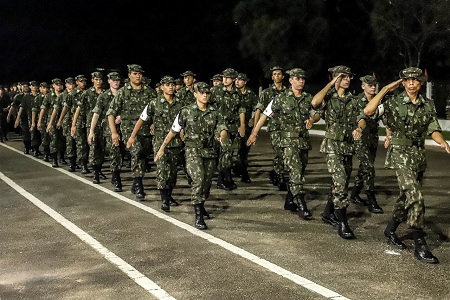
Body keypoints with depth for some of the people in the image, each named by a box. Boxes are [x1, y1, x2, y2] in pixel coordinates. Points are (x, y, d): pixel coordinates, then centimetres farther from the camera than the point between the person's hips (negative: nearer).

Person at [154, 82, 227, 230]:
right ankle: (198, 216, -18)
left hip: (210, 151, 4)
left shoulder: (214, 113, 7)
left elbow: (223, 129, 1)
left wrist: (221, 136, -24)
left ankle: (201, 206, 40)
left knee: (207, 183, 12)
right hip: (193, 151, -4)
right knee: (198, 179, -22)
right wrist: (162, 147, 5)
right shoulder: (186, 112, -1)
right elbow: (173, 131, 4)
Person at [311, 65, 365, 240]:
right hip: (332, 146, -6)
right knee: (340, 183, -15)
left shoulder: (353, 100, 12)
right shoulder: (329, 98, -5)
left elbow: (361, 119, 3)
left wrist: (358, 129, -21)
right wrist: (331, 84, -17)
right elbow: (315, 102, -27)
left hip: (348, 146, 6)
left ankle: (328, 213, 31)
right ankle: (342, 224, -12)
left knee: (340, 183, 14)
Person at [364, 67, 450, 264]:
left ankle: (391, 230, 36)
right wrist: (385, 89, -15)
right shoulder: (393, 101, -7)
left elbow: (433, 130, 5)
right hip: (401, 154, -6)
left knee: (407, 197, 16)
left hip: (420, 155, 6)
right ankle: (420, 246, -11)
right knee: (415, 197, -16)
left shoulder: (428, 105, 7)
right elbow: (368, 111, -19)